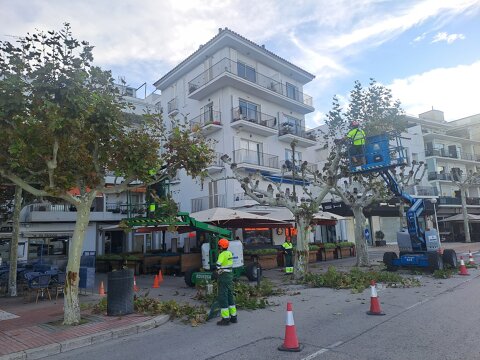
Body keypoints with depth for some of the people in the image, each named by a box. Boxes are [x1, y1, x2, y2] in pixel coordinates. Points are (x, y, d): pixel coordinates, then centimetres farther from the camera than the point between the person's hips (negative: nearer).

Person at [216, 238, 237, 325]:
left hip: (223, 277, -9)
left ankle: (226, 319, 2)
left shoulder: (222, 254, -17)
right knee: (230, 296, 16)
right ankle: (233, 316, 23)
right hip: (230, 275, 9)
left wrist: (219, 270, -9)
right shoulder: (230, 253, 10)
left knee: (223, 298, -1)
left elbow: (218, 265, -28)